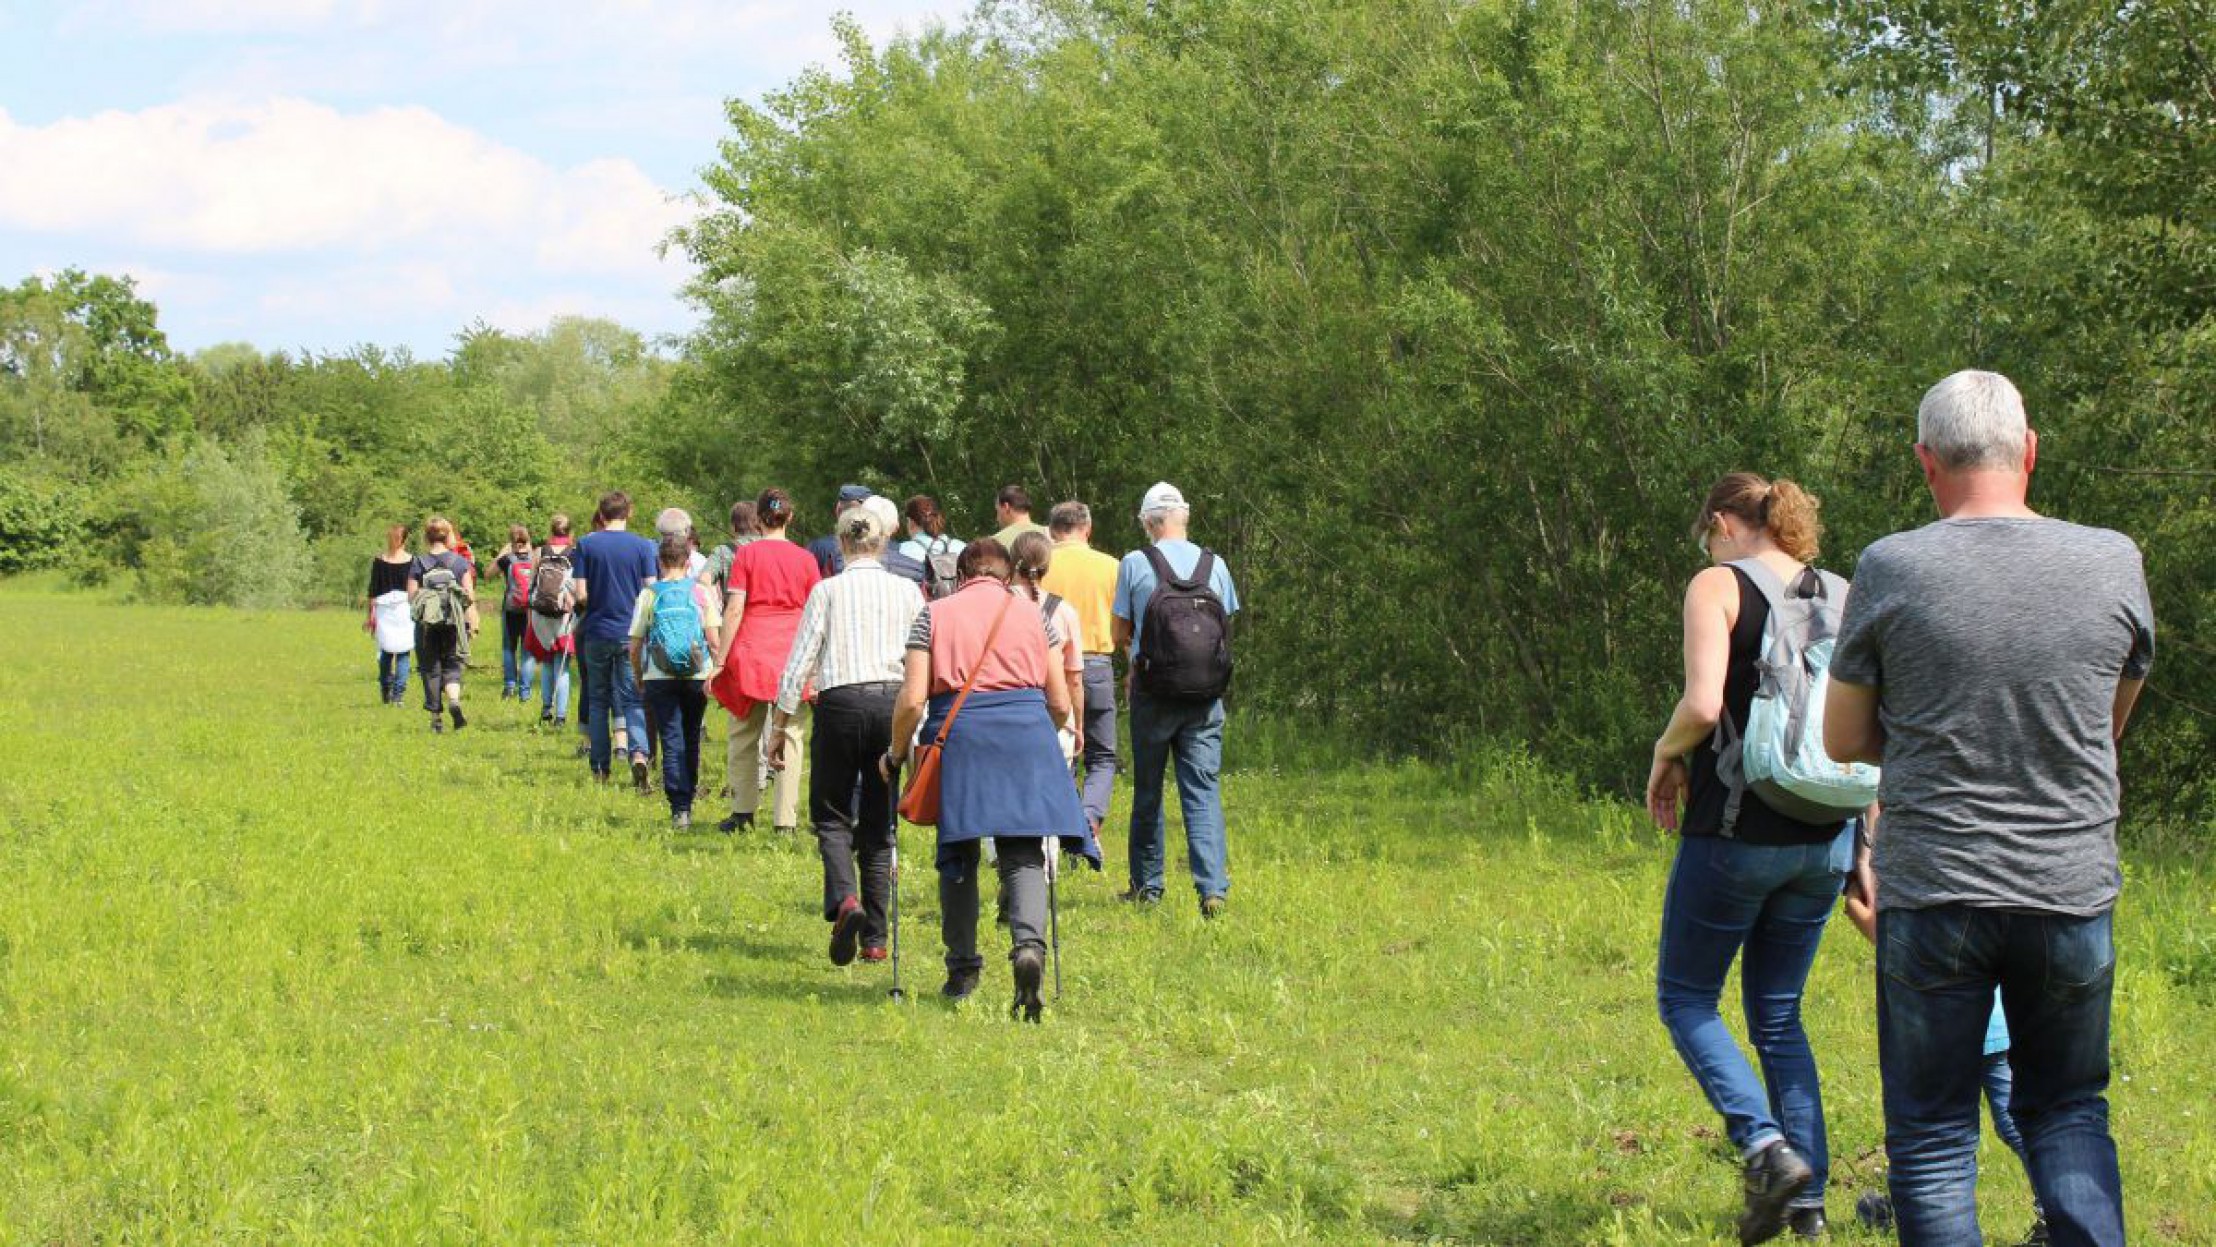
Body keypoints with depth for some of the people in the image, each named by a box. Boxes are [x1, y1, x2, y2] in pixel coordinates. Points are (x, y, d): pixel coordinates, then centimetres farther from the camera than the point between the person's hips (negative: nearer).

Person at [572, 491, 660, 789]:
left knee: (598, 700, 11)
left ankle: (601, 769, 14)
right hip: (631, 634, 0)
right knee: (631, 699, 1)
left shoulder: (586, 545, -3)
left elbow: (581, 594, -5)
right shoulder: (642, 546, -3)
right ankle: (638, 751, -24)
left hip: (596, 632, 0)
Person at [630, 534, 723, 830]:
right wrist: (717, 670, 9)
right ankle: (687, 799, 26)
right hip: (697, 675, 1)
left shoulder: (648, 594, -1)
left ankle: (679, 808, -13)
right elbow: (714, 640, -4)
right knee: (691, 739, 17)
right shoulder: (702, 593, 0)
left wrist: (638, 678, 13)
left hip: (659, 678, -1)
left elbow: (635, 645, 0)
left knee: (671, 741, -2)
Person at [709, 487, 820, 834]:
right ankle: (785, 819, 1)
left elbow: (734, 610, -6)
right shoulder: (804, 559, 4)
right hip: (793, 657, 1)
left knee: (743, 734, 11)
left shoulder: (747, 554, -2)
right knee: (789, 736, 4)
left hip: (751, 653, -1)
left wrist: (720, 660, -3)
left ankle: (743, 812, 11)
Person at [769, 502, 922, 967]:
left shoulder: (827, 590, 0)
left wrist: (779, 726, 4)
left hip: (840, 704, -2)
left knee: (831, 815, 9)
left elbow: (799, 663, -2)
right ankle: (875, 939, 9)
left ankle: (844, 899, -18)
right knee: (879, 824, 11)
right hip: (895, 702, 2)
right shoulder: (907, 592, 6)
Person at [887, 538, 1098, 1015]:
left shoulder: (935, 614, 10)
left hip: (958, 732, 0)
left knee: (958, 855, 11)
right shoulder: (1032, 614, 15)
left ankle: (962, 970, 14)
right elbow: (1061, 705, 13)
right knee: (1023, 854, -1)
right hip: (1026, 731, 1)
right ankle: (1029, 945, -26)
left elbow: (913, 700, 0)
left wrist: (895, 754, 15)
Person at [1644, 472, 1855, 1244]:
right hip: (1825, 841, 6)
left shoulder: (1719, 586, -7)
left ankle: (1765, 1146, -10)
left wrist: (1665, 755, -1)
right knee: (1779, 1016, 16)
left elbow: (1702, 704, -21)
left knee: (1686, 999, 10)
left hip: (1737, 833, -6)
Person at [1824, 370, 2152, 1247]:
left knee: (1931, 1132, 8)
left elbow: (1842, 740, 3)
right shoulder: (2114, 564, -2)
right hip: (2073, 889, 2)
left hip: (1934, 898, -2)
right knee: (2068, 1108, 19)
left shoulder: (1892, 570, -9)